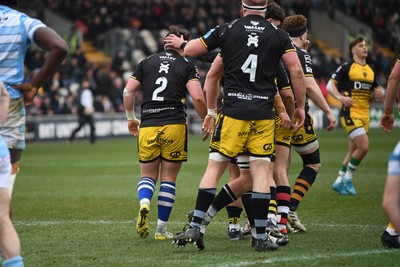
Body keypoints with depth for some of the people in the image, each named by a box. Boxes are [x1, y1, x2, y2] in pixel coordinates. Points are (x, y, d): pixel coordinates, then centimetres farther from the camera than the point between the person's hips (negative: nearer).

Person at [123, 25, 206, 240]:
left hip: (147, 127, 2)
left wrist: (131, 118, 20)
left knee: (147, 175, 13)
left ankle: (144, 203, -19)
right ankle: (161, 229, 7)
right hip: (174, 125, -2)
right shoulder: (187, 66, 4)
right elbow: (197, 98, -8)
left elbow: (128, 92, 7)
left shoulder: (146, 63, 13)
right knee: (168, 178, 7)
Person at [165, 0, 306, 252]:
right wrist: (300, 106, 12)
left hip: (233, 112, 0)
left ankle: (195, 228, 1)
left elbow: (191, 50, 13)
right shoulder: (278, 34, 5)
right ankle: (261, 237, 1)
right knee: (261, 173, 2)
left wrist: (180, 43, 36)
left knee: (214, 168, 5)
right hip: (264, 115, 0)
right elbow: (296, 71, 0)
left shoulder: (227, 29, 4)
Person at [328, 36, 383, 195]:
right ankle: (348, 178, 0)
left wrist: (379, 95, -1)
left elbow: (377, 95, 23)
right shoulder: (347, 67, -4)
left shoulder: (371, 71, 16)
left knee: (353, 151, 10)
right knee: (364, 146, -17)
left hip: (365, 115, 7)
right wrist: (340, 97, -22)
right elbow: (330, 85, -5)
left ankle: (339, 182, 21)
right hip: (350, 113, -7)